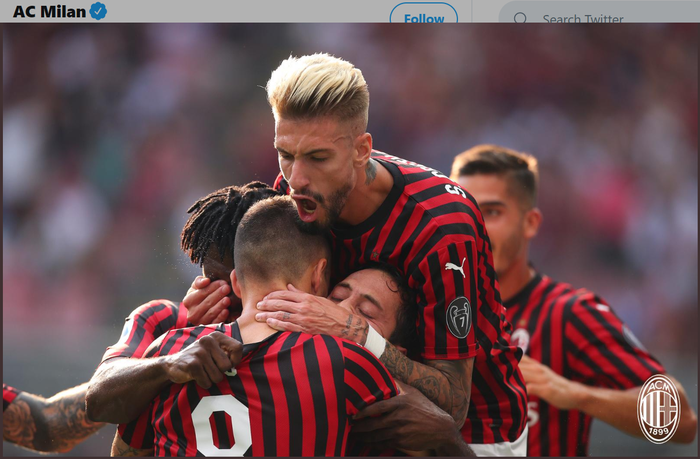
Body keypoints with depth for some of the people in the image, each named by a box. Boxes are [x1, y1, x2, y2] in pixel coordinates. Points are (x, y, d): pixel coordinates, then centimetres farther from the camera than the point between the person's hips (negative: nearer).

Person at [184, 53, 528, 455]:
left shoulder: (441, 222, -30)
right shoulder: (299, 191, -13)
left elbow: (452, 407, -30)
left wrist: (354, 332, -42)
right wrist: (218, 302, -20)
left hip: (476, 432, -5)